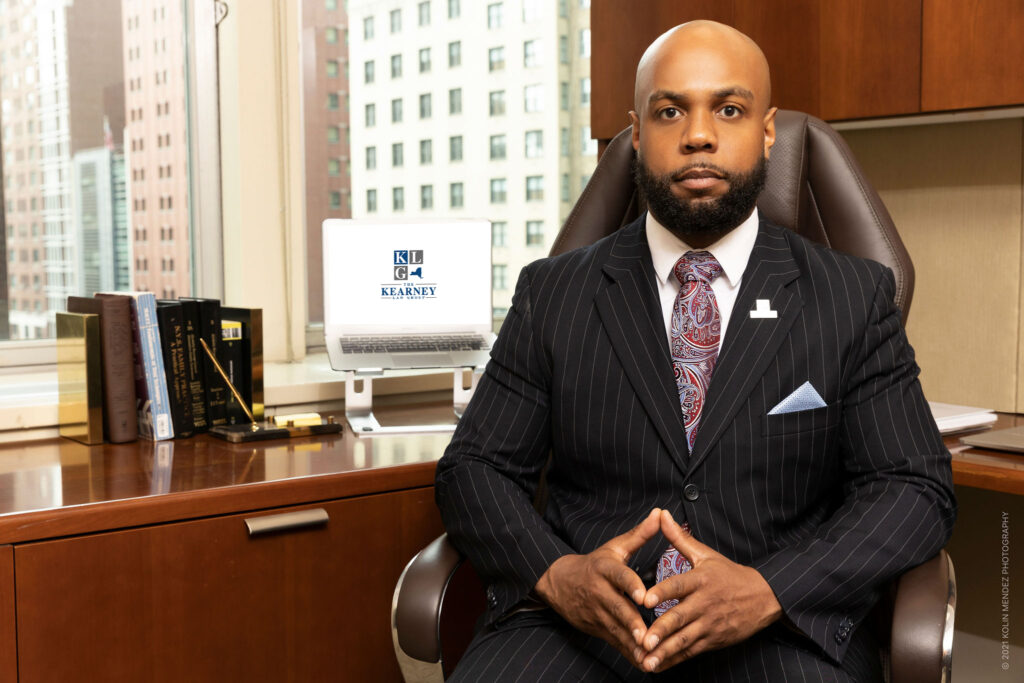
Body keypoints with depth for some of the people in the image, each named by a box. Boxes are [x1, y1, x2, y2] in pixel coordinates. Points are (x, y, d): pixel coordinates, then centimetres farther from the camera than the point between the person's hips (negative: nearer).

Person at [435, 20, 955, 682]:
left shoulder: (856, 297, 8)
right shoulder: (551, 293, 10)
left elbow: (915, 488, 3)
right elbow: (474, 466, 8)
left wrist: (767, 590, -14)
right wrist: (555, 574, -12)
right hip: (578, 624, 1)